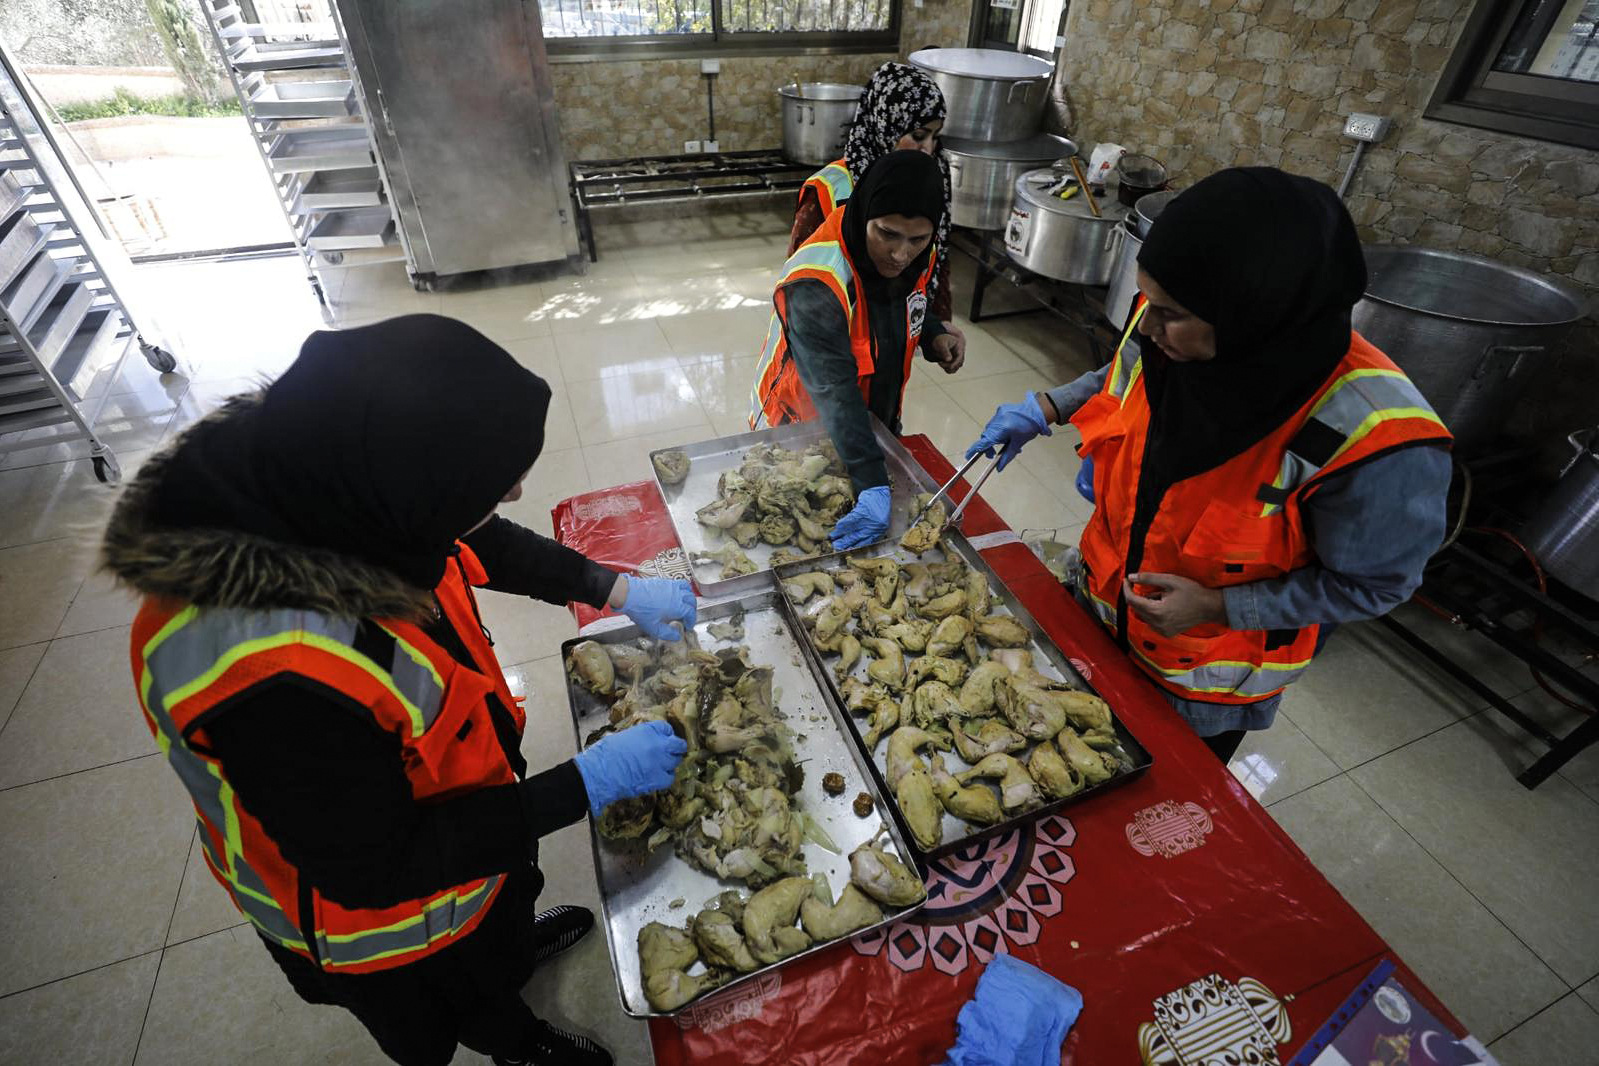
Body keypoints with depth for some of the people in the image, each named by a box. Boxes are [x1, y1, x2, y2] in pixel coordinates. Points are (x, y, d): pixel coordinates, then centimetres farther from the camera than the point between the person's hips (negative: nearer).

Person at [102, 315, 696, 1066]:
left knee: (508, 893, 37)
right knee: (475, 999, 29)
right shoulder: (272, 680, -46)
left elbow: (478, 547, -6)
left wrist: (618, 591, -11)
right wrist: (586, 784, -28)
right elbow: (374, 868, -30)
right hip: (378, 910, -5)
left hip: (449, 800, 6)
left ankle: (517, 943, 69)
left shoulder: (306, 481, -25)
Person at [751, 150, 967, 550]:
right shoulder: (815, 286, -34)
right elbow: (834, 393, -42)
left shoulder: (916, 257, -11)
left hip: (875, 427, 6)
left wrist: (934, 337, -11)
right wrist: (872, 484, -51)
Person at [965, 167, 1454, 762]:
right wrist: (1044, 410, -9)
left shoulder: (1370, 437, -35)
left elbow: (1372, 583, -19)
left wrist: (1217, 607, -26)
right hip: (1101, 601, 5)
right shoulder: (1173, 338, -21)